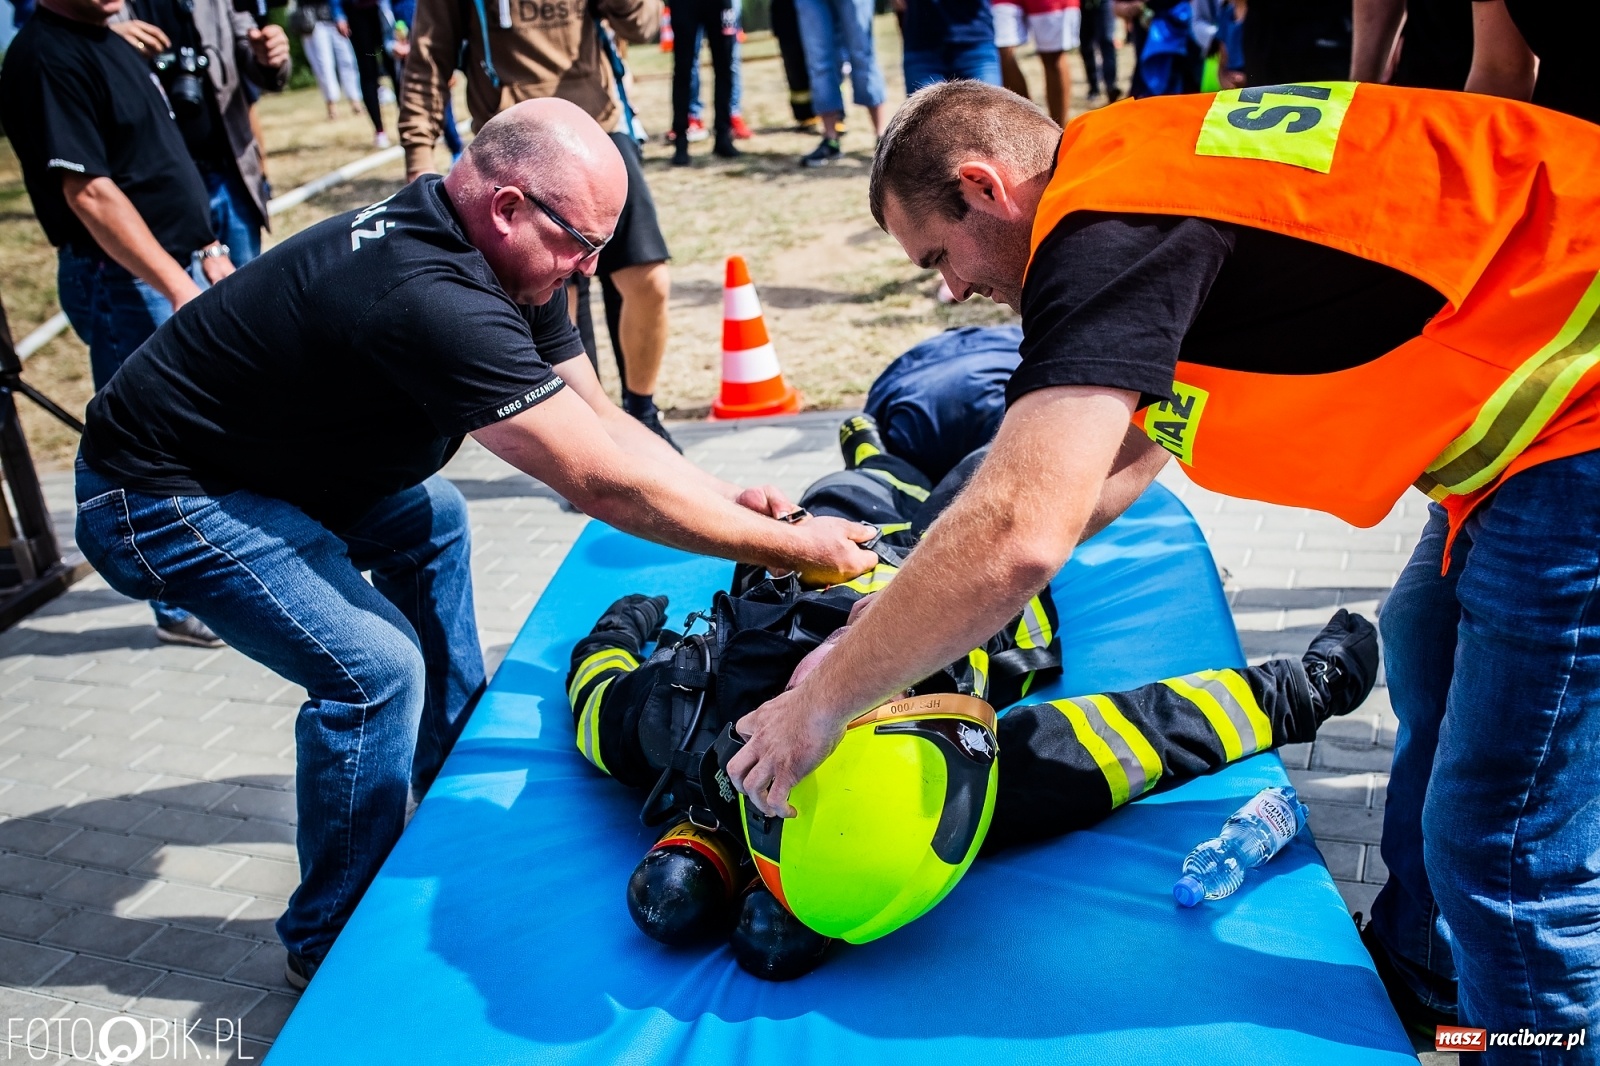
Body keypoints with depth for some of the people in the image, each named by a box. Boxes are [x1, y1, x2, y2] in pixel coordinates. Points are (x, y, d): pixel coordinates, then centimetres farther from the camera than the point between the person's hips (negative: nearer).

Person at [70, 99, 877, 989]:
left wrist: (730, 502, -11)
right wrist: (796, 548, -27)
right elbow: (605, 485, -35)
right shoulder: (434, 298, -35)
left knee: (430, 521, 22)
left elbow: (602, 420, 0)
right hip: (158, 498, -10)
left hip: (272, 460, 10)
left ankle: (455, 775, 33)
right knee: (375, 667, -18)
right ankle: (333, 947, 4)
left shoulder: (504, 266, -5)